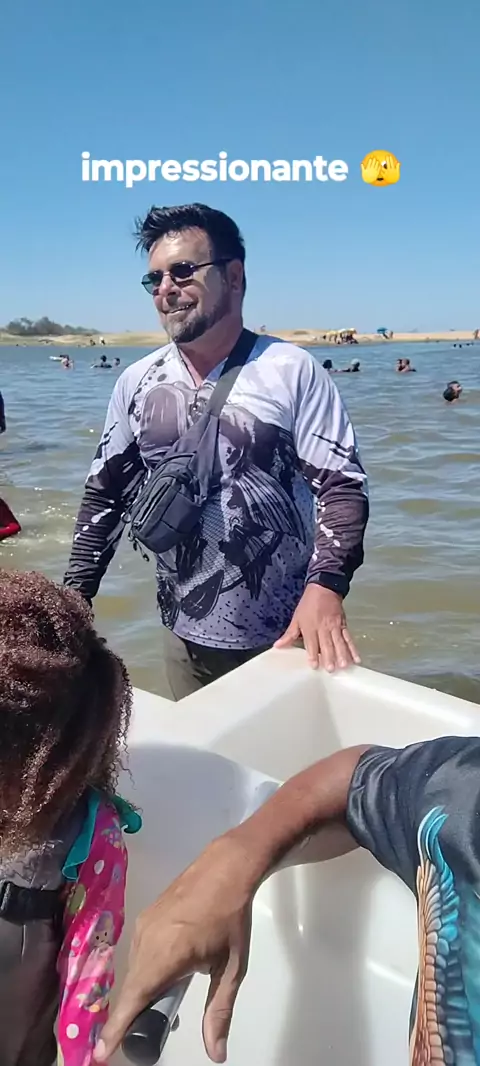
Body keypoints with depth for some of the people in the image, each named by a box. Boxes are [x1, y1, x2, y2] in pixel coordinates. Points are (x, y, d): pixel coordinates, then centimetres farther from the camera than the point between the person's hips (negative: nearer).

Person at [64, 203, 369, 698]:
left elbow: (342, 485, -12)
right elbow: (106, 494, 8)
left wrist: (325, 587, -27)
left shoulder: (292, 370, -10)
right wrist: (73, 598, 1)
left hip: (286, 633, -3)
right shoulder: (135, 382, 2)